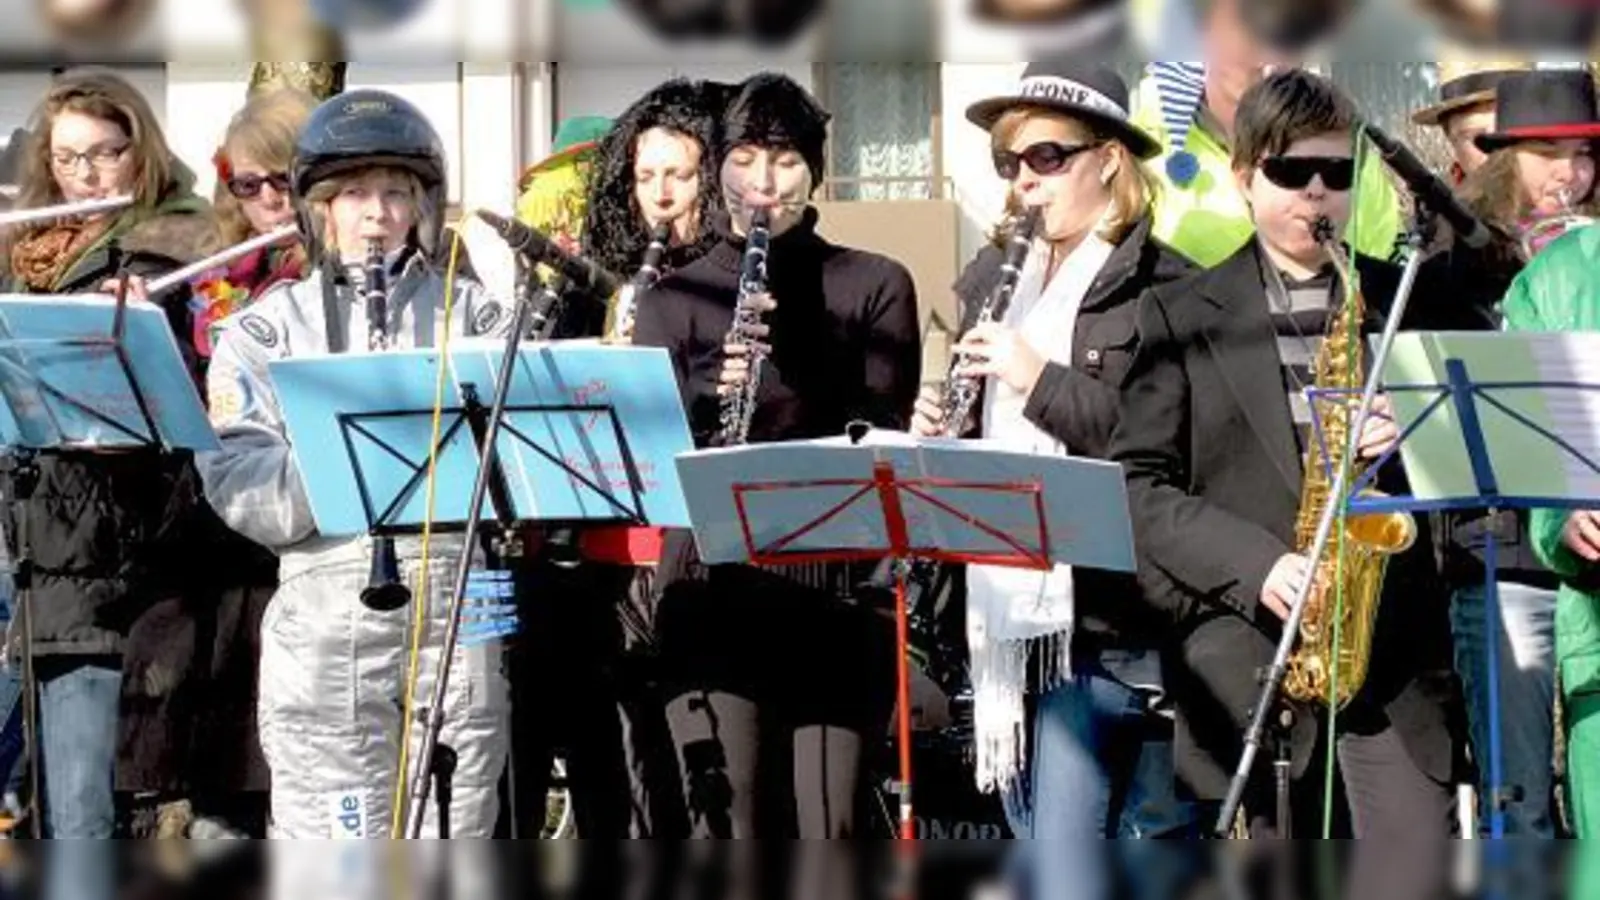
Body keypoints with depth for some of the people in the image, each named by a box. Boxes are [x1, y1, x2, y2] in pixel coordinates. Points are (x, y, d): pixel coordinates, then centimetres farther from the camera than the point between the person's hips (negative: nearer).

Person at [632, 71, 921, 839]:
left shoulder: (873, 287, 11)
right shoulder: (674, 299, 11)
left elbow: (883, 435, 3)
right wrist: (713, 393, -19)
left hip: (836, 585, 0)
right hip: (714, 592, 0)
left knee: (827, 829, -7)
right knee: (724, 829, -5)